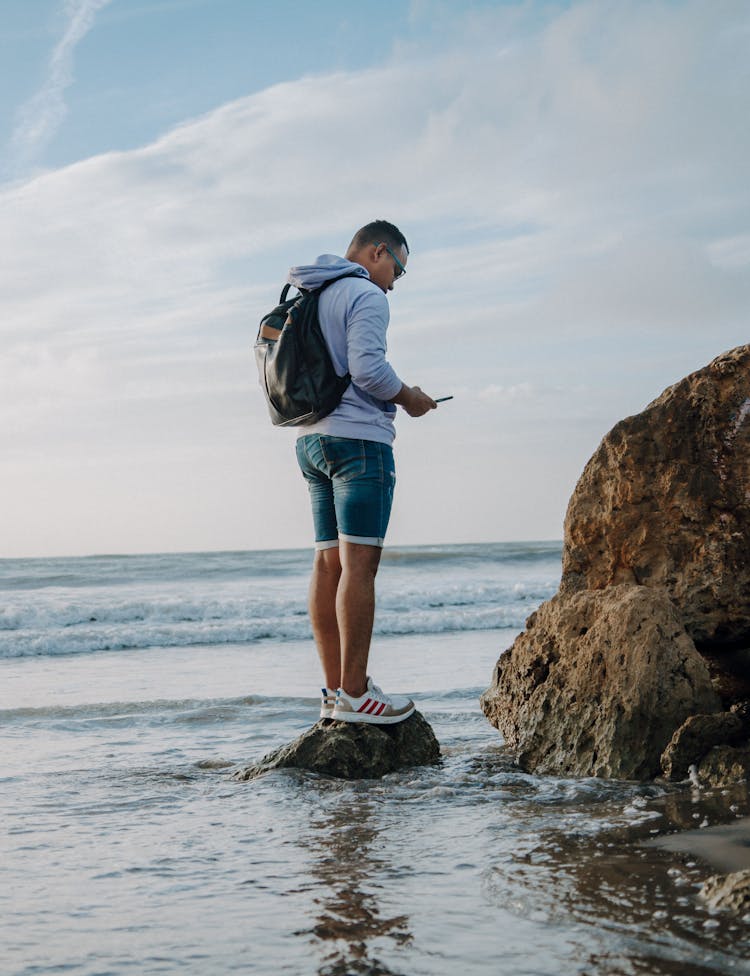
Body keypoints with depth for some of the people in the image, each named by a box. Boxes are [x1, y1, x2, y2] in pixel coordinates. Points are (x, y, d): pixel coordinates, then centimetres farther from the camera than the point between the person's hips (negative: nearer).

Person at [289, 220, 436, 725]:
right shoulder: (366, 295, -7)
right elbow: (367, 366, -20)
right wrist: (407, 396, -2)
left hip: (312, 438, 9)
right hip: (357, 437, -9)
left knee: (329, 563, 6)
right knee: (360, 562, -10)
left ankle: (335, 690, 7)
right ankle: (354, 694, -13)